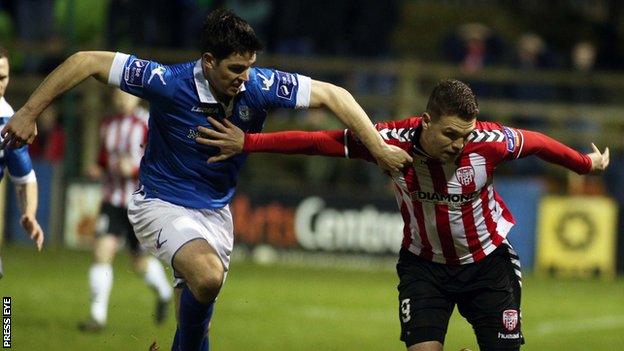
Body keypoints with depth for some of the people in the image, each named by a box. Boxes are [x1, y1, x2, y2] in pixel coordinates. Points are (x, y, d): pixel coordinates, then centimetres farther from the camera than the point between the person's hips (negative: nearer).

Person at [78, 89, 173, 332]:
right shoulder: (108, 125, 7)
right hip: (113, 201, 4)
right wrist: (98, 170, 0)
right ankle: (98, 316, -11)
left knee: (140, 263, 7)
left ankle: (164, 292, 40)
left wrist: (134, 169, -25)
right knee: (102, 252, -13)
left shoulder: (149, 125, -11)